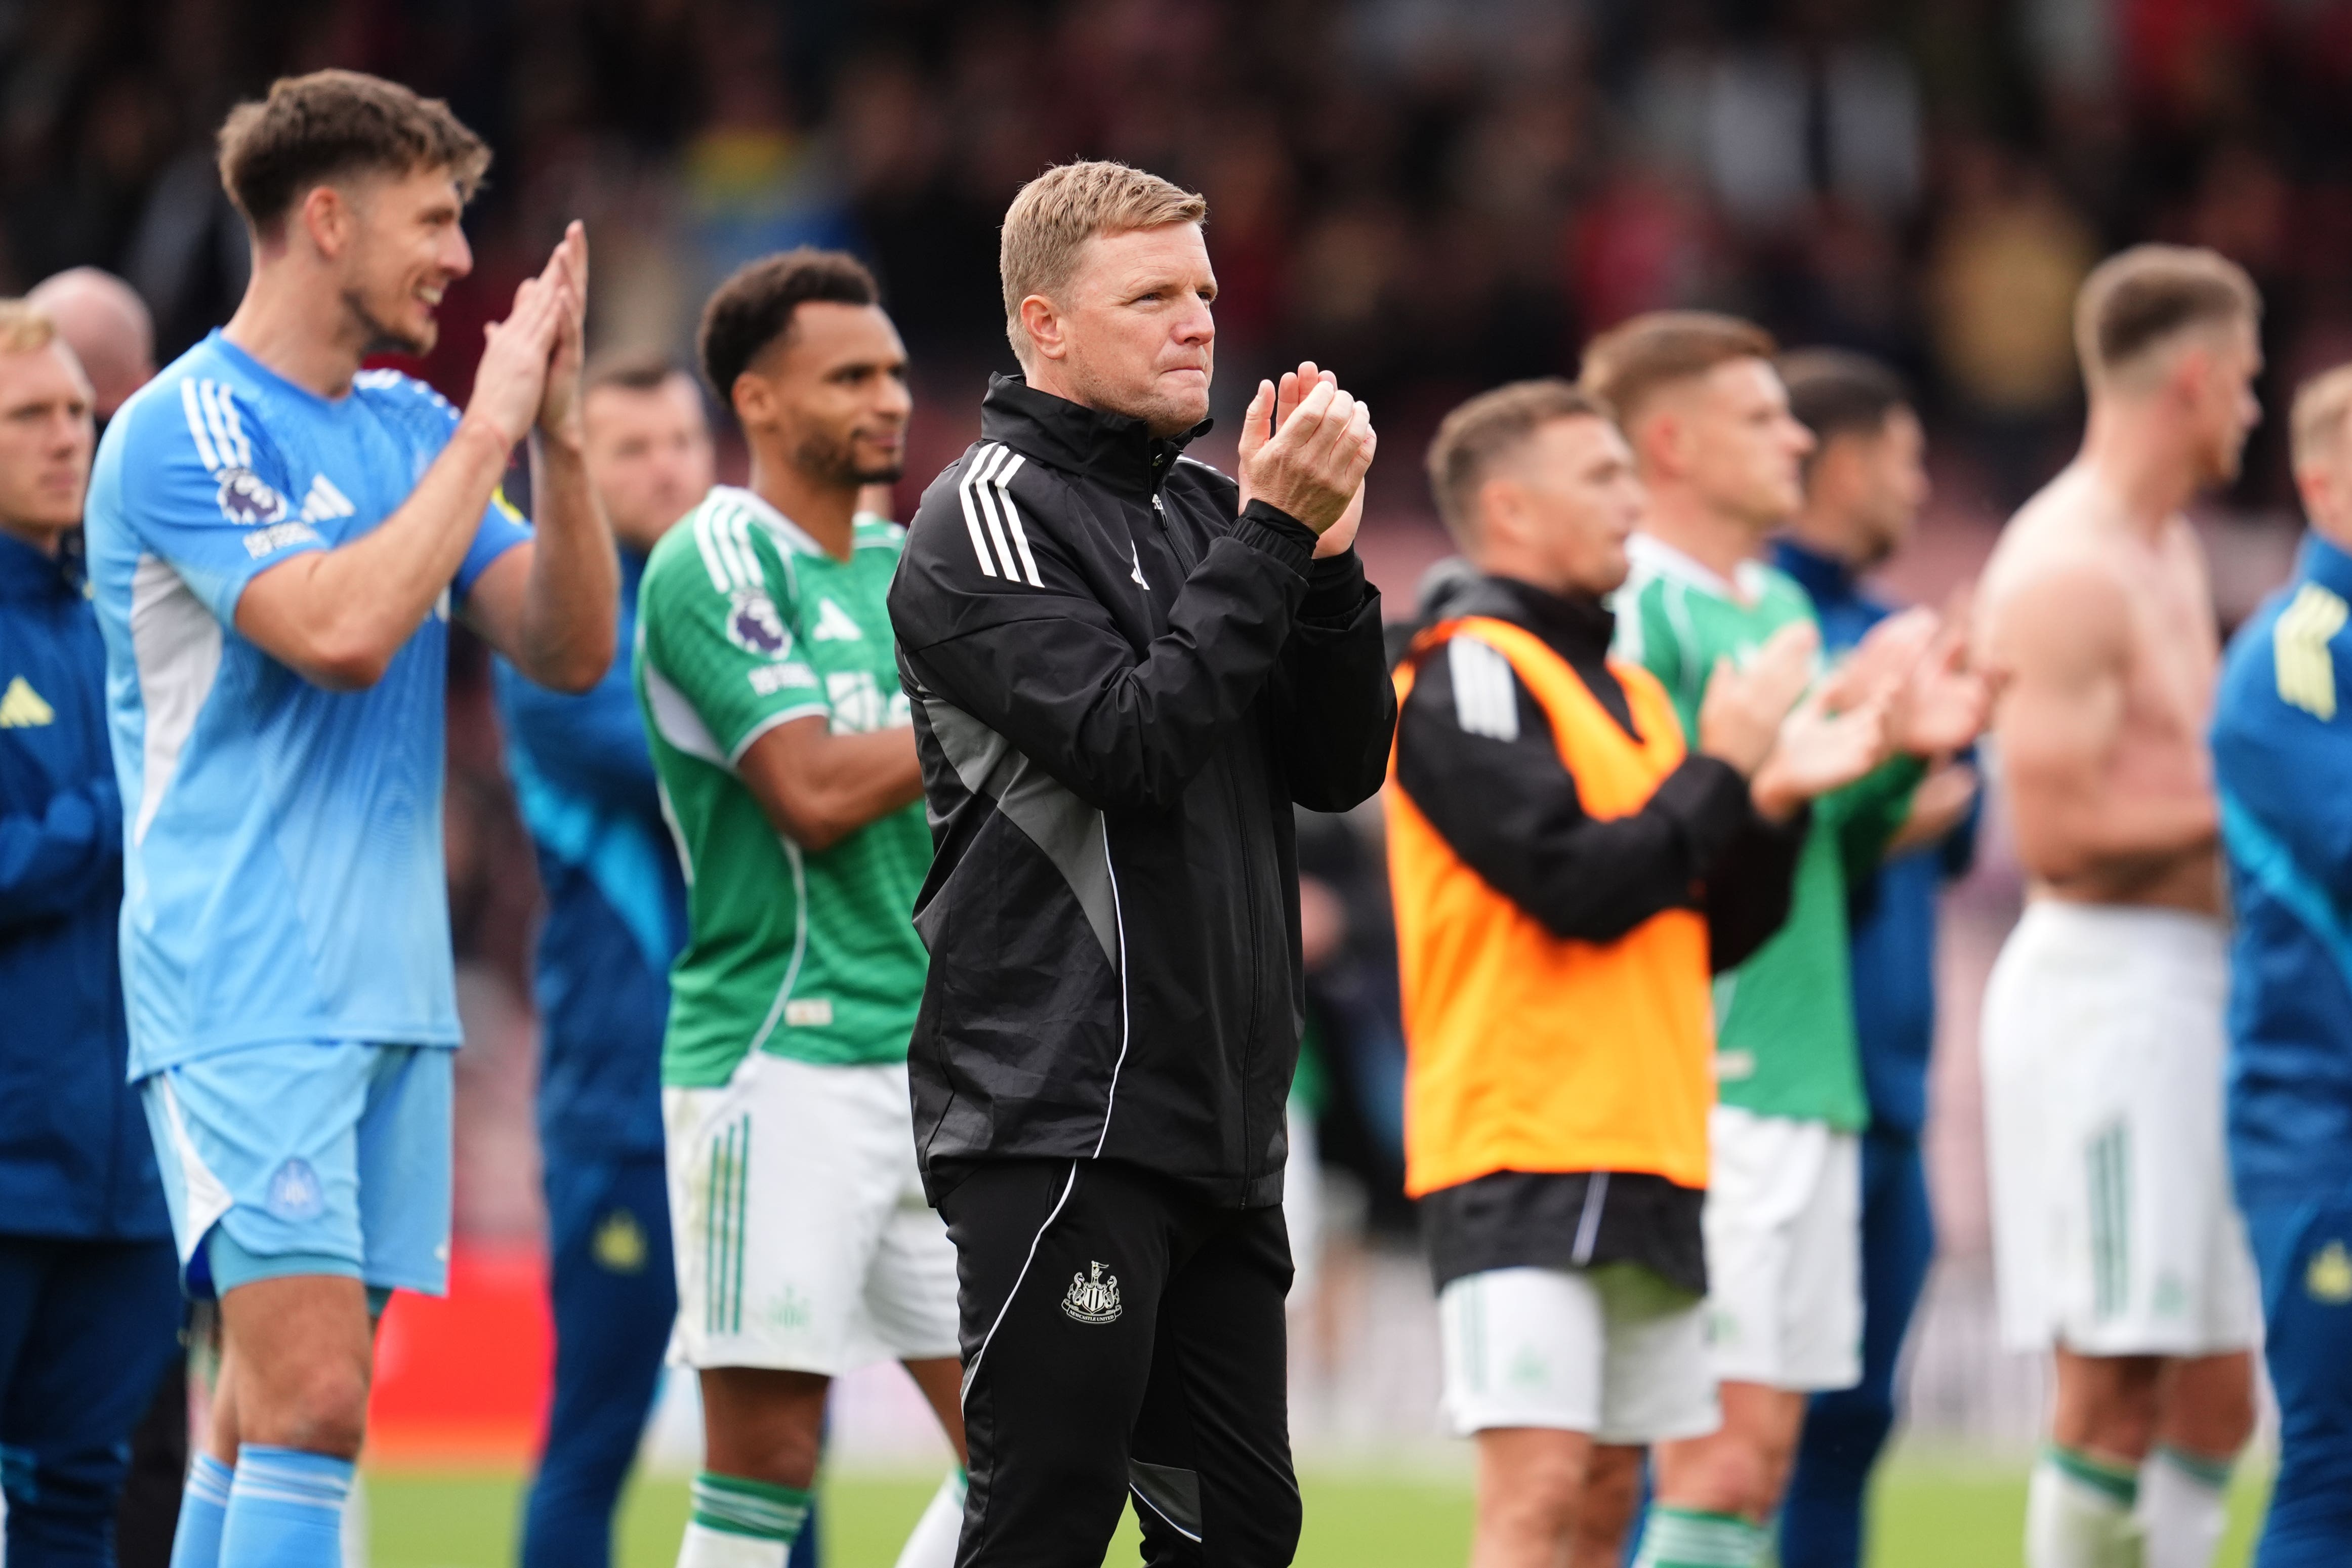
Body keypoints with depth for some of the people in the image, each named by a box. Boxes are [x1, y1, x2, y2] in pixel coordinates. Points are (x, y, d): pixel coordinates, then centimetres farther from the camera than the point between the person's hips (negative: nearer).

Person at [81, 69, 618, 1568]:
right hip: (244, 995, -7)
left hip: (394, 986, 7)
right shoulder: (186, 429, -9)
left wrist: (558, 435, -4)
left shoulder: (411, 426, 14)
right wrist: (487, 434, -14)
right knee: (310, 1398, -16)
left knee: (278, 1404, 7)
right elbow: (343, 630, -22)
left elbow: (572, 649, 9)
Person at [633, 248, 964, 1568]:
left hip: (936, 1059, 8)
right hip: (780, 1058, -8)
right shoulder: (715, 563, -7)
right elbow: (813, 792, -17)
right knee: (767, 1449, -8)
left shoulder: (908, 566, 16)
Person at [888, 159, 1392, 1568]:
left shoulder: (1204, 508, 17)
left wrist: (1327, 555, -2)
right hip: (1062, 1120, -8)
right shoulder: (992, 515, -6)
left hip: (1220, 1130, 8)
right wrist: (1273, 536, -15)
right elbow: (1130, 741, -18)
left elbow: (1340, 769, 12)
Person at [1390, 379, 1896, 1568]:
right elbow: (1581, 883, -18)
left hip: (1644, 1155, 9)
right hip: (1522, 1147, -9)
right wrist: (1724, 768, -7)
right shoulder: (1467, 676, -7)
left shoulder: (1627, 691, 20)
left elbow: (1708, 937, 20)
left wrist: (1779, 799, 6)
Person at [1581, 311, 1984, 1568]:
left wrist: (1904, 751, 7)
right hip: (1699, 1077, -9)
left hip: (1805, 1073, 9)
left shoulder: (1784, 606, 19)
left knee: (1760, 1451, 8)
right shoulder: (1638, 610, -9)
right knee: (1726, 1447, -11)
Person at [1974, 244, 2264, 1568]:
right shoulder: (2068, 568, -14)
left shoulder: (2168, 548, 17)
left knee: (2216, 1392, 10)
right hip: (2105, 978, -10)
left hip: (2192, 984, 10)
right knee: (2115, 1384, -8)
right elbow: (2057, 830, -20)